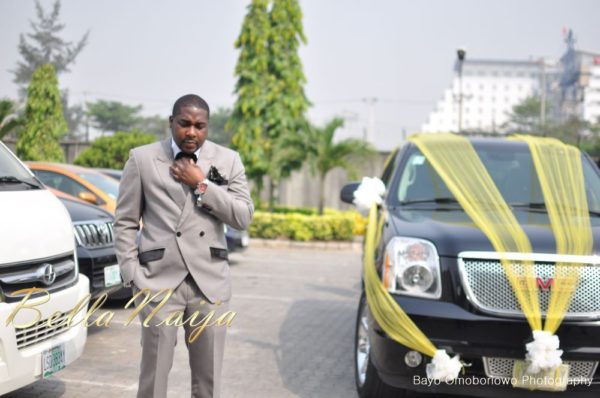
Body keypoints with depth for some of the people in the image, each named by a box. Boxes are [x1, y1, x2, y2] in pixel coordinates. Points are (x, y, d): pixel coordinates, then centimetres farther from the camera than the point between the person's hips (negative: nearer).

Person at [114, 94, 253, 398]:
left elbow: (244, 217, -1)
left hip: (209, 281, 2)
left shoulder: (227, 160, 7)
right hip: (159, 279, -2)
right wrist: (132, 276, -4)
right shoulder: (142, 159, 3)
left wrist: (201, 185, -8)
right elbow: (125, 222, 4)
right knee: (154, 373, 0)